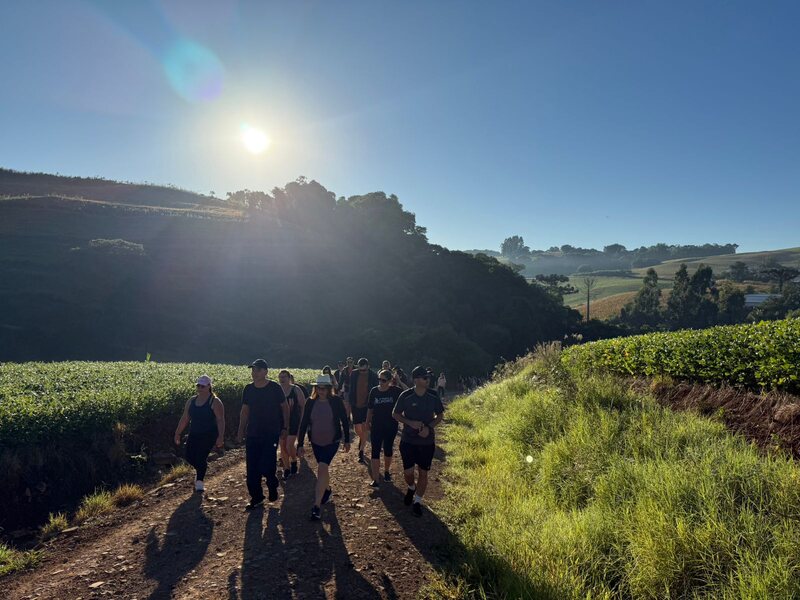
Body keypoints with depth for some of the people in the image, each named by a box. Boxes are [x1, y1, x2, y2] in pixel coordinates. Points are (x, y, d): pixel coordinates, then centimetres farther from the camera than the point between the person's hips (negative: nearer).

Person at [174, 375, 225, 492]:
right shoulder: (191, 401, 7)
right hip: (194, 435, 6)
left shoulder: (215, 402, -10)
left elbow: (220, 420, -15)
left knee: (200, 457, -11)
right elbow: (184, 418, 12)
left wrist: (221, 437, -22)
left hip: (209, 435, -6)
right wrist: (178, 433, 10)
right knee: (190, 457, 2)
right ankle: (202, 469, 33)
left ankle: (200, 482, 7)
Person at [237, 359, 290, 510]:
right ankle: (256, 497, 21)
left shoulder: (275, 388, -8)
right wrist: (241, 431, 9)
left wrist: (285, 427, 0)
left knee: (265, 467, -10)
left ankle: (272, 484, 22)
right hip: (253, 434, 4)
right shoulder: (248, 389, 3)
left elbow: (285, 407, 2)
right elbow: (244, 411, 12)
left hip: (271, 434, -4)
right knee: (252, 468, 5)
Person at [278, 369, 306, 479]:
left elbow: (303, 406, -4)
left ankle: (294, 461, 21)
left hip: (294, 421, -3)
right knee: (283, 446, 6)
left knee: (289, 446, -9)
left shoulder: (296, 389, -9)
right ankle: (286, 469, 22)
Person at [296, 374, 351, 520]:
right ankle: (327, 490, 48)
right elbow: (304, 423, -3)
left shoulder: (336, 401, -12)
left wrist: (347, 440, 1)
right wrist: (300, 444, -5)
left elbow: (345, 421, -2)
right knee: (324, 468, 19)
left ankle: (316, 506, -12)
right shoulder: (311, 402, -6)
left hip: (332, 442, -3)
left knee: (322, 469, -15)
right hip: (316, 442, 4)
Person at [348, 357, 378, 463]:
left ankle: (361, 452, 7)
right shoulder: (354, 374, -5)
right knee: (357, 429, 8)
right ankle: (362, 440, 41)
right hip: (356, 406, 2)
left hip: (367, 406, -2)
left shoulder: (373, 376, -10)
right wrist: (350, 403, 3)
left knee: (364, 429, -2)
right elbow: (351, 389, 3)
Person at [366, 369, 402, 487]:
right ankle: (375, 480, 1)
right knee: (375, 452, -3)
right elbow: (370, 408, 7)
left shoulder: (395, 391, -9)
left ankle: (386, 471, 41)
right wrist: (367, 422, 10)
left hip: (391, 426, -1)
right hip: (376, 426, 1)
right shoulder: (374, 391, -3)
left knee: (388, 450, 15)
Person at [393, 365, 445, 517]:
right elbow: (395, 414, -1)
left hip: (427, 441, 1)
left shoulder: (433, 396, -7)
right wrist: (410, 423, -17)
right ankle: (411, 488, 38)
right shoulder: (405, 396, -12)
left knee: (423, 472, 6)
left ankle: (417, 502, 24)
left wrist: (429, 427, -14)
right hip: (408, 440, -1)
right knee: (408, 472, 4)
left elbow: (440, 415, 3)